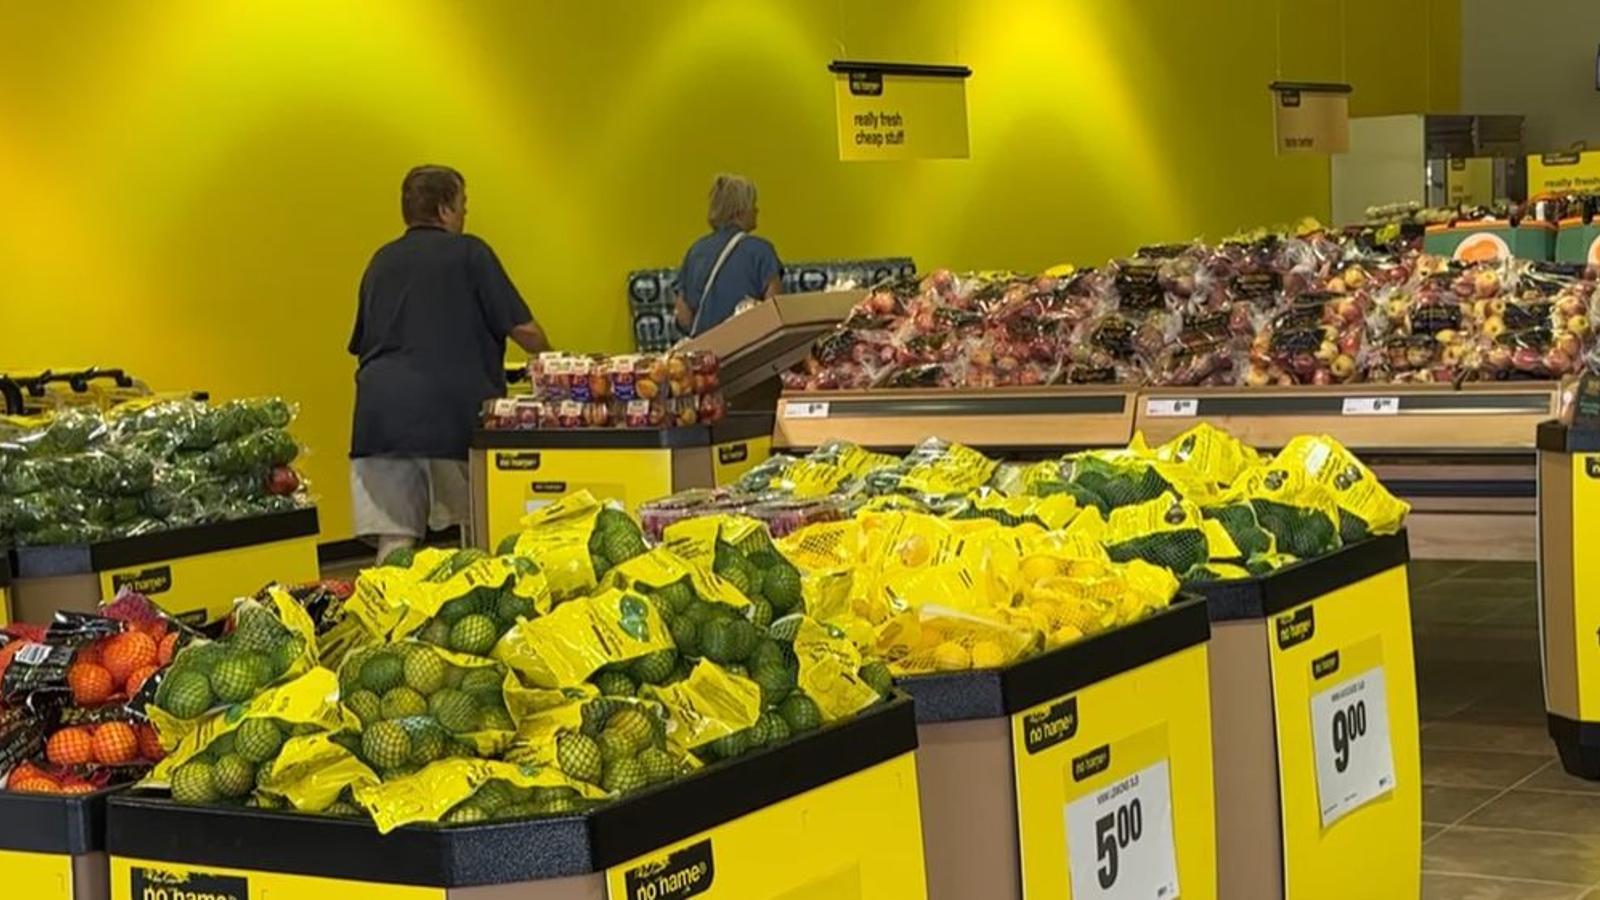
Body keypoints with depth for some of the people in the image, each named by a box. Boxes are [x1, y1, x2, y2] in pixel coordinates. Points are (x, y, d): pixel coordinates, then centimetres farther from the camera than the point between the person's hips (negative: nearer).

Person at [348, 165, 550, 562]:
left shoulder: (381, 261, 18)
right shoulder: (468, 253, 3)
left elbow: (361, 343, 25)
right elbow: (523, 329, 0)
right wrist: (548, 357, 20)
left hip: (379, 407, 4)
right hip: (453, 406, -4)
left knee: (393, 540, -1)